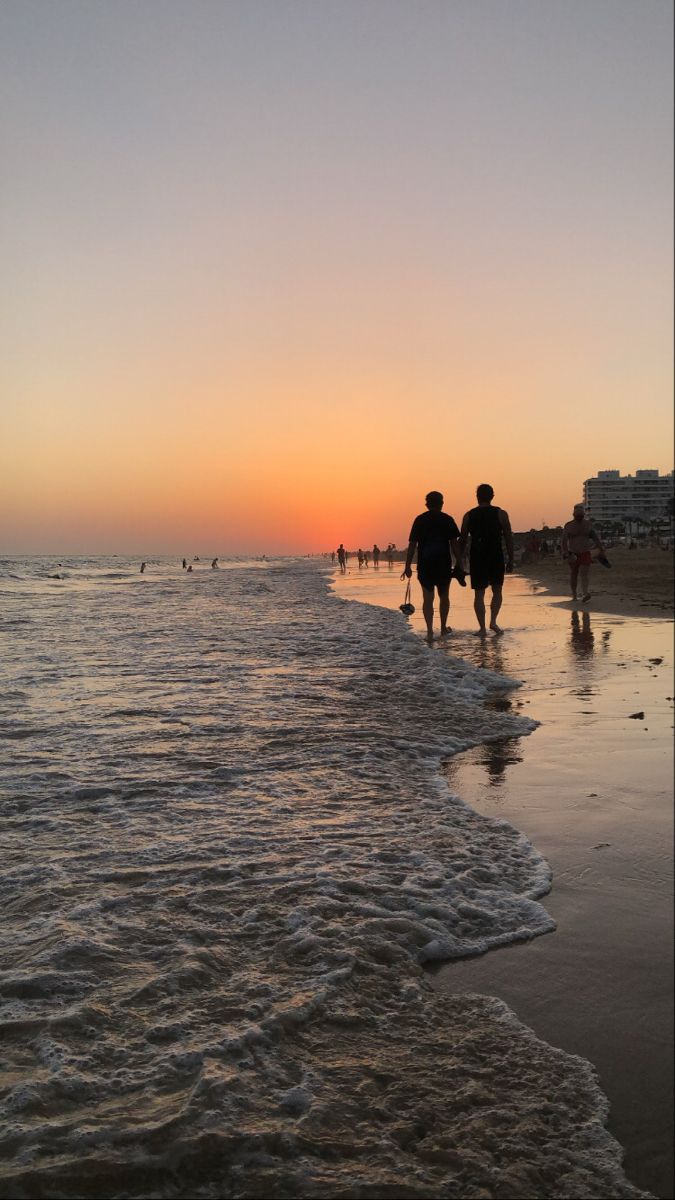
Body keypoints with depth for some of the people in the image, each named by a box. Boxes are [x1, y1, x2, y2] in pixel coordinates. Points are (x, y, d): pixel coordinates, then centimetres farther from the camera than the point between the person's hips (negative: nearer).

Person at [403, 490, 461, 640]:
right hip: (444, 565, 0)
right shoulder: (447, 519, 0)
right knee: (444, 596, 16)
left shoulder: (419, 520, 2)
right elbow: (454, 543, -4)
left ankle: (430, 630, -11)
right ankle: (443, 628, 25)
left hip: (424, 566, 0)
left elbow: (412, 544, -2)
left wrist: (408, 566, 1)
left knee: (428, 598, 1)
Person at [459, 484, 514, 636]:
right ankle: (493, 621, 0)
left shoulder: (469, 516, 3)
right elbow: (509, 538, -1)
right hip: (496, 557, -1)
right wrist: (510, 559, 5)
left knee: (479, 593, 6)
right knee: (497, 591, 15)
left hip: (477, 558, 1)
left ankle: (482, 628, 3)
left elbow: (463, 540, 5)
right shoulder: (501, 514, 0)